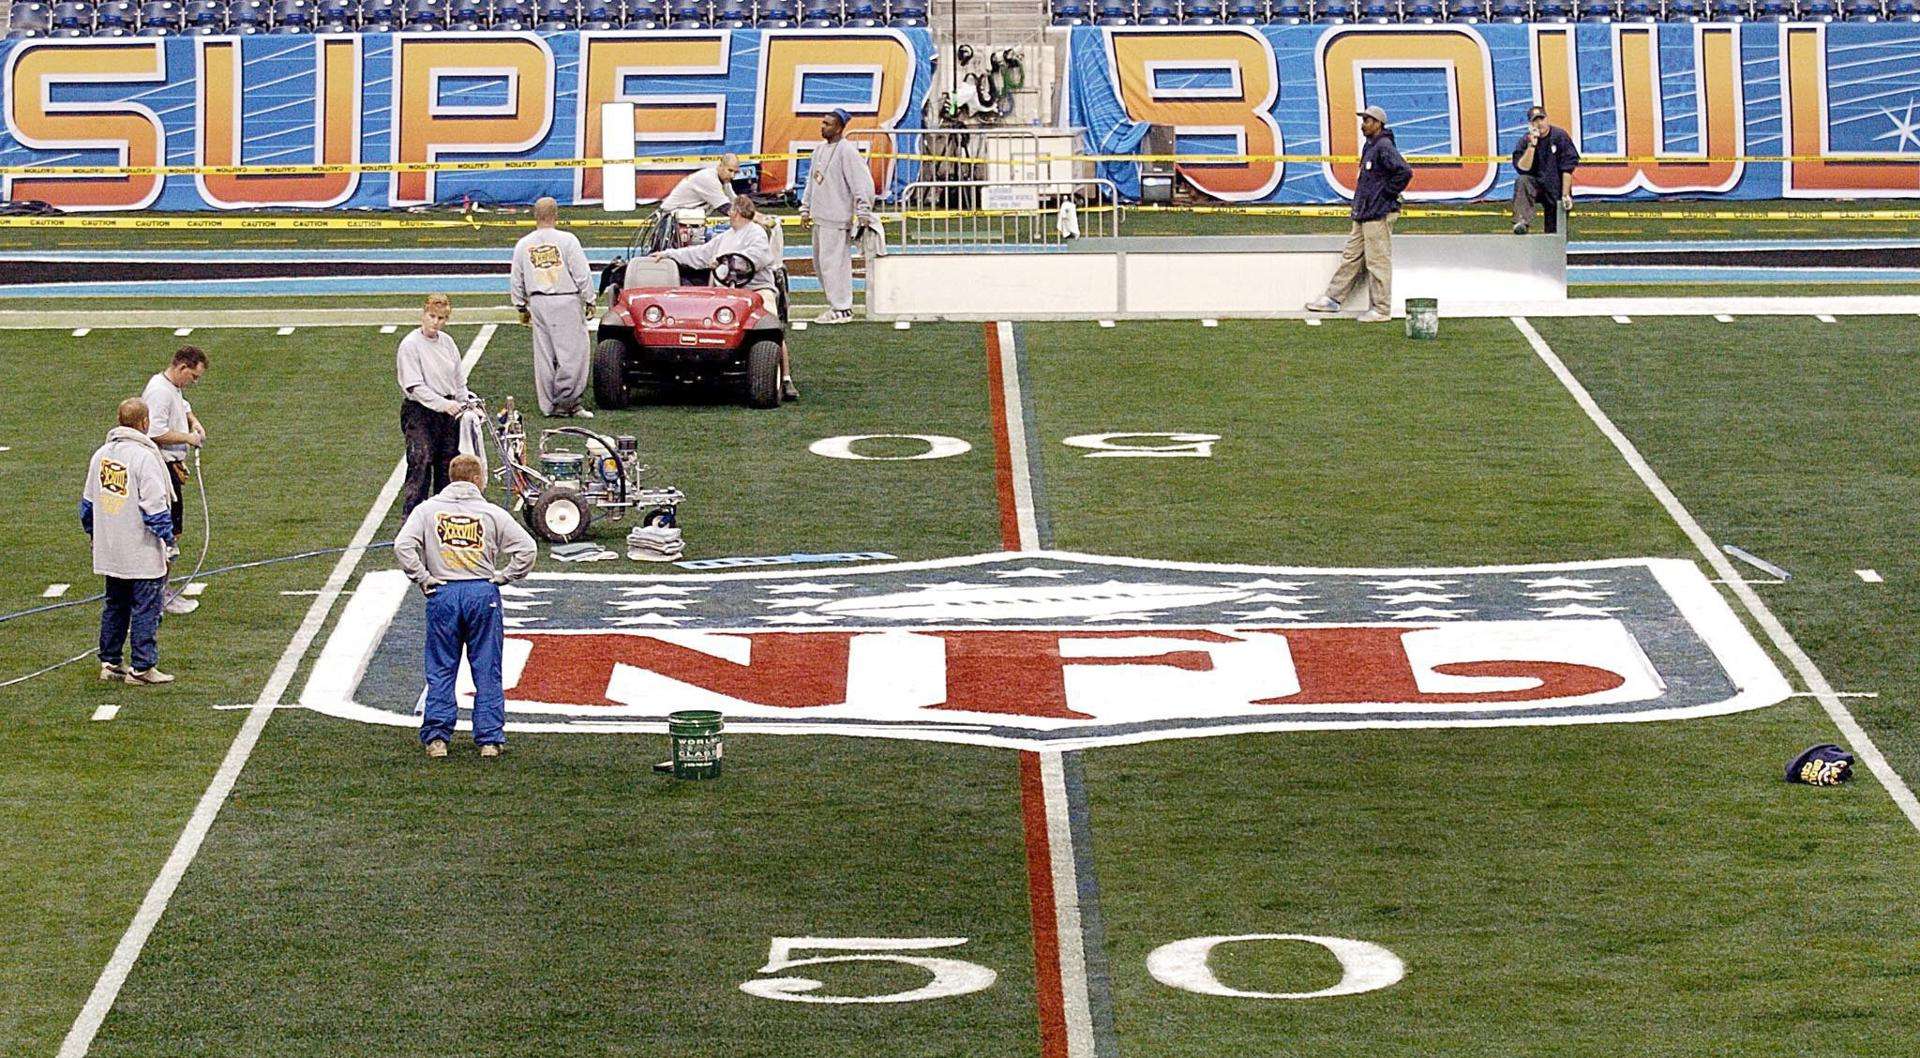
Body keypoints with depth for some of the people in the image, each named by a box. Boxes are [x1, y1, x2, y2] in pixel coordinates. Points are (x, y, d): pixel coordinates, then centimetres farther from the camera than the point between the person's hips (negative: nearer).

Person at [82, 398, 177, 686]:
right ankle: (142, 668, 1)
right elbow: (154, 506, -18)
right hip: (143, 554, -7)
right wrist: (168, 538, -10)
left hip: (109, 551, 7)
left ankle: (109, 662, 22)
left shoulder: (101, 455, 7)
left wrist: (95, 534, 27)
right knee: (147, 608, 0)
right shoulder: (144, 457, -17)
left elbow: (88, 503, 16)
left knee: (115, 606, 18)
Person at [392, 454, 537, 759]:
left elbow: (403, 545, -10)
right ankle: (489, 739, 6)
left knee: (441, 670, 7)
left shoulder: (428, 510, 2)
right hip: (483, 594, 0)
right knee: (487, 670, 6)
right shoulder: (492, 513, 1)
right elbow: (527, 548, -4)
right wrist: (502, 577, 5)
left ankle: (436, 738, 2)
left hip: (443, 594, 0)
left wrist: (423, 578, -2)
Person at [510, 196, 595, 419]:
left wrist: (521, 307, 22)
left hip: (538, 302, 5)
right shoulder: (567, 240, -9)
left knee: (543, 354, 8)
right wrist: (589, 300, 2)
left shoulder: (523, 245, 5)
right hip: (566, 300, -5)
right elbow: (582, 274, -8)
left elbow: (517, 280, 12)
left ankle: (549, 405, 11)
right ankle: (566, 399, -4)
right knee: (573, 351, 0)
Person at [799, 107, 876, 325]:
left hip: (837, 219, -10)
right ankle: (836, 304, 21)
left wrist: (863, 214, -21)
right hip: (820, 218, 10)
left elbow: (863, 181, -17)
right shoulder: (820, 150, 16)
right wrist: (805, 209, 21)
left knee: (833, 262, -10)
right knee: (820, 262, 13)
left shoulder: (846, 151, -12)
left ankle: (842, 309, -5)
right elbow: (811, 182, 24)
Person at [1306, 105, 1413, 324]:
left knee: (1378, 260, -5)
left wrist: (1387, 194, -17)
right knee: (1351, 256, 14)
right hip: (1363, 215, 10)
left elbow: (1404, 172, -26)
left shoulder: (1384, 147, -15)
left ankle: (1382, 309, 0)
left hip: (1379, 215, -10)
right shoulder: (1370, 146, 15)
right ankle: (1333, 299, 19)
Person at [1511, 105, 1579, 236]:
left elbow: (1567, 169, -8)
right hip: (1536, 185, 0)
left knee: (1554, 231, -7)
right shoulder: (1525, 141, -2)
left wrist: (1565, 195, -15)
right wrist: (1532, 145, -22)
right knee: (1521, 181, -31)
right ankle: (1521, 222, -40)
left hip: (1556, 190, 0)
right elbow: (1522, 169, -15)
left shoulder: (1560, 136, -6)